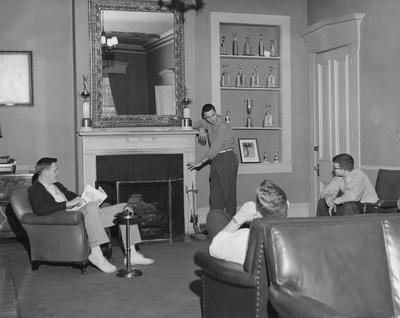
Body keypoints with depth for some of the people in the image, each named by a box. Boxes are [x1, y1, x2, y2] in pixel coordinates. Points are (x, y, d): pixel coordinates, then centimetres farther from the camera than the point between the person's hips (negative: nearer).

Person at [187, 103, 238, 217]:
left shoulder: (223, 126, -16)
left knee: (228, 191, -6)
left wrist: (201, 162, -14)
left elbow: (214, 148, -19)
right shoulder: (209, 123, 9)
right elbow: (196, 124, 30)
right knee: (215, 194, 4)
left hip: (227, 158, -8)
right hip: (215, 160, 8)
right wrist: (201, 129, 5)